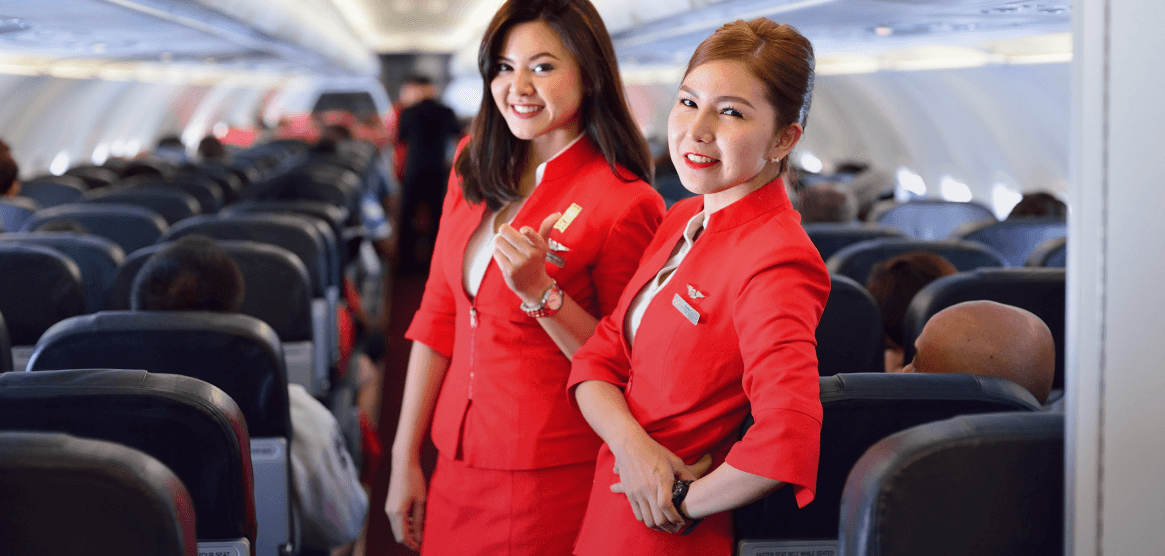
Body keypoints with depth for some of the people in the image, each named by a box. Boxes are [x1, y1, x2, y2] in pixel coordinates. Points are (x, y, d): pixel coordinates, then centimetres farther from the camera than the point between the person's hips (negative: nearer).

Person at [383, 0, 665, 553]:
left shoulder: (626, 203, -14)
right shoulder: (474, 168, 5)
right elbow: (438, 314, 8)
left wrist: (540, 291, -25)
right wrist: (404, 456, 8)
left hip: (550, 481, -5)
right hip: (457, 461, 6)